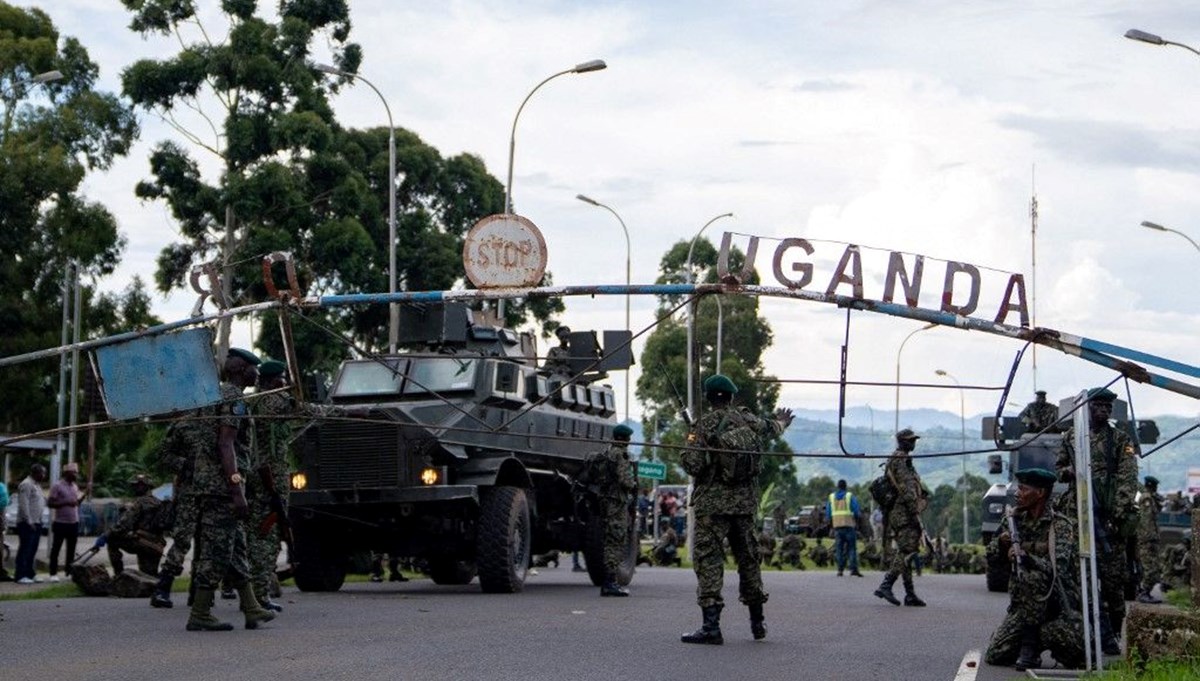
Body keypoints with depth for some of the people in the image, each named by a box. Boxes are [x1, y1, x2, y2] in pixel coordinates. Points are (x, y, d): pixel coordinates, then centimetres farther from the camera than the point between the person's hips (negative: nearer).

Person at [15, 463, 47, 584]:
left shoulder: (36, 485, 18)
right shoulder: (26, 485, -13)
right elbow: (24, 505, -19)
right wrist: (29, 521, -21)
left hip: (36, 523, 10)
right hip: (27, 523, -10)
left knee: (32, 550, 13)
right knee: (25, 550, -9)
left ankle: (30, 574, 19)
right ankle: (20, 575, -8)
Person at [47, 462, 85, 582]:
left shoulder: (75, 486, 12)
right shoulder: (57, 486, -9)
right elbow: (50, 503, -13)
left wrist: (83, 496, 3)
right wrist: (66, 502, -21)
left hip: (74, 523, 7)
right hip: (61, 523, -7)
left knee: (71, 549, 11)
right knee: (56, 548, -1)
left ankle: (69, 571, 19)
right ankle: (53, 573, 1)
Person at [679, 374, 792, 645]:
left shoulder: (705, 426, -11)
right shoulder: (747, 419, 5)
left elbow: (693, 465, -16)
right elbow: (770, 428, 27)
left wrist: (686, 450, 7)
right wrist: (781, 421, 51)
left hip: (712, 503, -5)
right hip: (745, 502, 5)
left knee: (708, 559, -5)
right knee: (748, 557, 17)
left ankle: (711, 625, -14)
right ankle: (757, 622, 26)